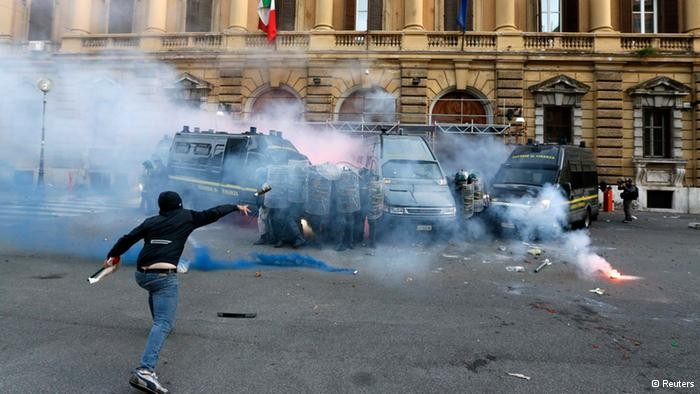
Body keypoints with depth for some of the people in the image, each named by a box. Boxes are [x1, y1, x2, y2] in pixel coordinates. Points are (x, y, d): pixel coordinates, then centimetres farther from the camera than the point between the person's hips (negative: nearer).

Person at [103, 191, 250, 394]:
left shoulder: (150, 221, 17)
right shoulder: (186, 217, 9)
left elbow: (128, 239, 15)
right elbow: (212, 214, 15)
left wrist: (112, 256, 28)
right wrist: (236, 207, 27)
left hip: (142, 274, 6)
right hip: (163, 276, -6)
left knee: (156, 292, 41)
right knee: (163, 324, -14)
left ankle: (159, 322, 57)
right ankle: (145, 371, -30)